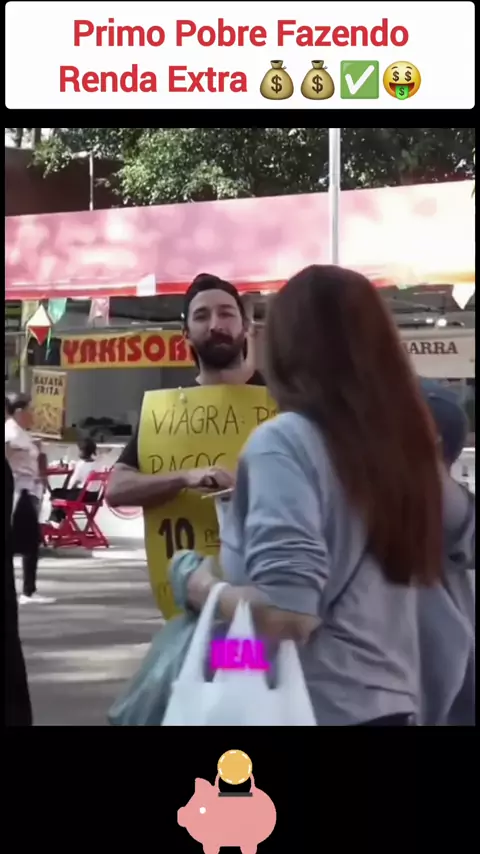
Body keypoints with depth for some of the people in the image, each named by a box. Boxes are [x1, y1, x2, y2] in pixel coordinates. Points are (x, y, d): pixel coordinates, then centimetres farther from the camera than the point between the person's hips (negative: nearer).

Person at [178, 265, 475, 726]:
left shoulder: (286, 441, -16)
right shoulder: (400, 440, 5)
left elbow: (283, 614, -25)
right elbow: (455, 515, 28)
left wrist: (203, 589, -7)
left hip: (314, 708, -7)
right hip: (393, 701, 7)